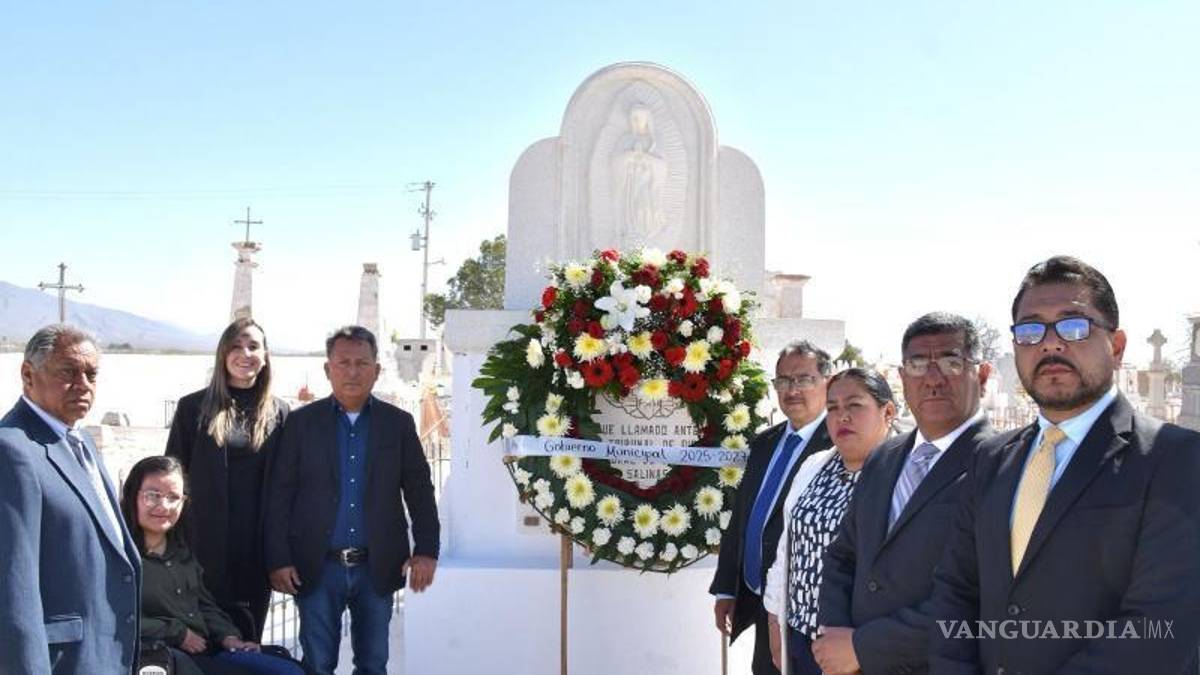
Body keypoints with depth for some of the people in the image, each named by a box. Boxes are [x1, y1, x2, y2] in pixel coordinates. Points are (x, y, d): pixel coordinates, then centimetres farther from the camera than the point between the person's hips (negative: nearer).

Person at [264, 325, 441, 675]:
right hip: (318, 568, -1)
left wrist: (426, 551, -6)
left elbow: (420, 490, 4)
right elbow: (279, 495, 0)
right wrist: (278, 560, -6)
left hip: (377, 568, 1)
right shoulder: (301, 422, 1)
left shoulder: (399, 423, 4)